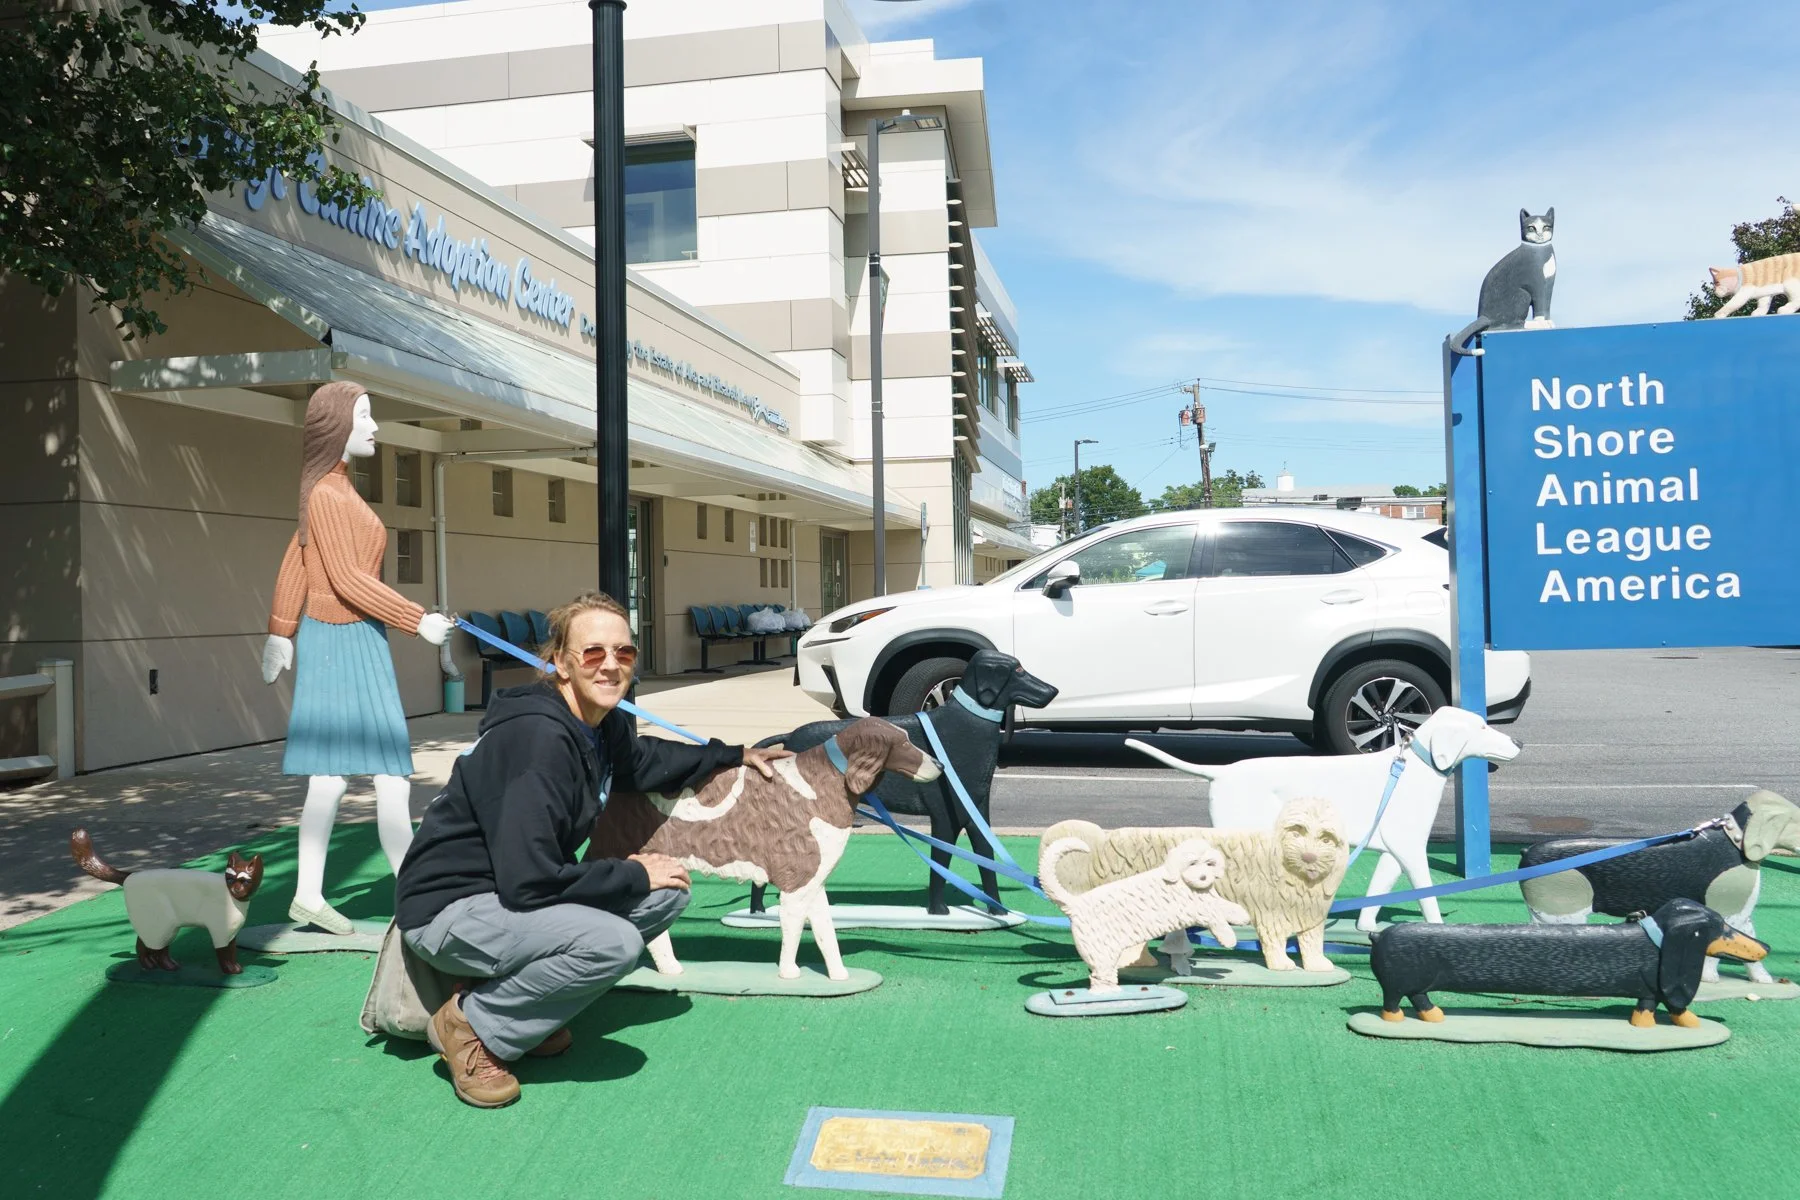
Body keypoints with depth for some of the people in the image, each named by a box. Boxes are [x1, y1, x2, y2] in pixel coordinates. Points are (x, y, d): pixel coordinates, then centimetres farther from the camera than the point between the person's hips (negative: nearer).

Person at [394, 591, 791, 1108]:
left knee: (669, 892, 4)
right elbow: (528, 882, -30)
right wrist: (633, 875, -17)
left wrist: (735, 754, 25)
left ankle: (527, 1012, 8)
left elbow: (642, 760, 25)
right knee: (613, 942, -30)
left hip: (512, 897, 9)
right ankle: (471, 1023, -7)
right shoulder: (535, 736, -28)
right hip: (448, 910, -9)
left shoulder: (605, 725, -1)